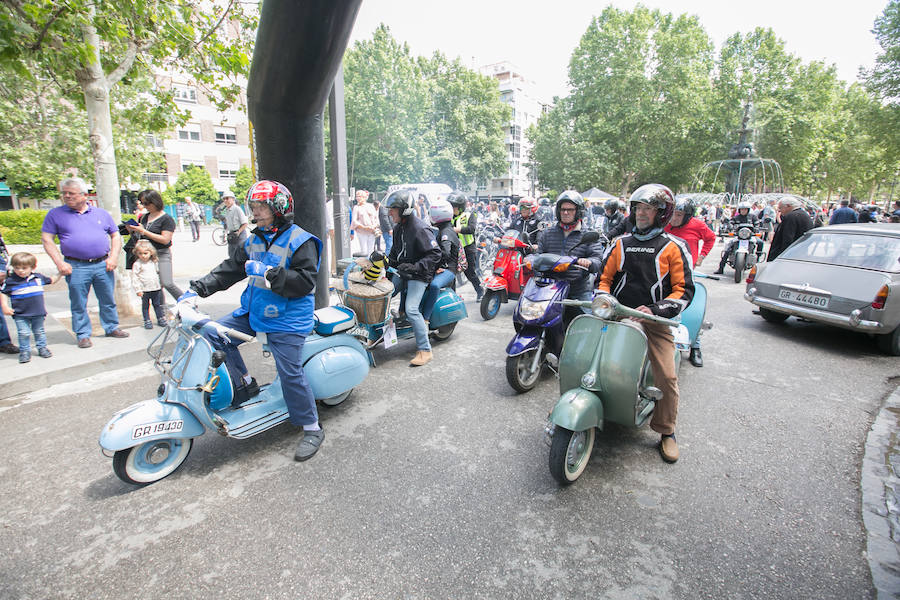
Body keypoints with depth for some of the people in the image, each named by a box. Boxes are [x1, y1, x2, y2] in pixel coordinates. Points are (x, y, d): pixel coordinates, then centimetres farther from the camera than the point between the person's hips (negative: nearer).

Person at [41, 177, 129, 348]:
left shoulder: (101, 213, 11)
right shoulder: (55, 214, 5)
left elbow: (115, 236, 13)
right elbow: (46, 239, 3)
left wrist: (113, 257, -1)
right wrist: (60, 263, -7)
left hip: (103, 265, 1)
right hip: (76, 268, -1)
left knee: (108, 300, 9)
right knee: (78, 304, 4)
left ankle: (112, 328, 22)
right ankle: (83, 335, 14)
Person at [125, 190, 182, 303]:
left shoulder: (167, 219, -6)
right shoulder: (145, 217, 14)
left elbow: (165, 240, -16)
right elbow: (139, 238, 22)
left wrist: (144, 231, -15)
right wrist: (132, 230, 1)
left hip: (162, 254, -6)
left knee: (168, 284, -16)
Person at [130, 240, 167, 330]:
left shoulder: (155, 262, 4)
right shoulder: (137, 264, -8)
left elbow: (158, 272, 18)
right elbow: (134, 278, -8)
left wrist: (161, 284, 20)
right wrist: (138, 290, -12)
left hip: (156, 288, 3)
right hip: (144, 290, -3)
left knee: (157, 304, 14)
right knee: (145, 306, 8)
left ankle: (160, 319, 24)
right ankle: (147, 321, 17)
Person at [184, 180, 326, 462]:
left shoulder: (300, 241, -11)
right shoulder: (253, 240, 13)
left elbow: (306, 281, -21)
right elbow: (231, 269, 16)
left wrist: (268, 273, -26)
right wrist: (198, 289, 7)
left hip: (287, 321, -8)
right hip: (254, 312, 8)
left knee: (289, 373, -10)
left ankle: (312, 429, 8)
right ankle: (244, 384, 16)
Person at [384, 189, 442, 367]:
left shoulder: (420, 229, -19)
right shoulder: (398, 228, 9)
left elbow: (435, 253, -22)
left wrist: (416, 267, -31)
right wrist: (387, 262, 7)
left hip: (419, 276, -9)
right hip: (402, 273, 9)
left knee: (411, 309, -19)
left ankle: (425, 350, -12)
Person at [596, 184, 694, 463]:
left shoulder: (673, 247, 5)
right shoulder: (621, 244, 15)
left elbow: (684, 291, -1)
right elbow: (604, 277, 20)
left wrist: (654, 309, -16)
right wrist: (603, 298, -1)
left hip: (654, 319, -2)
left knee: (667, 377, -11)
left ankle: (667, 431, 10)